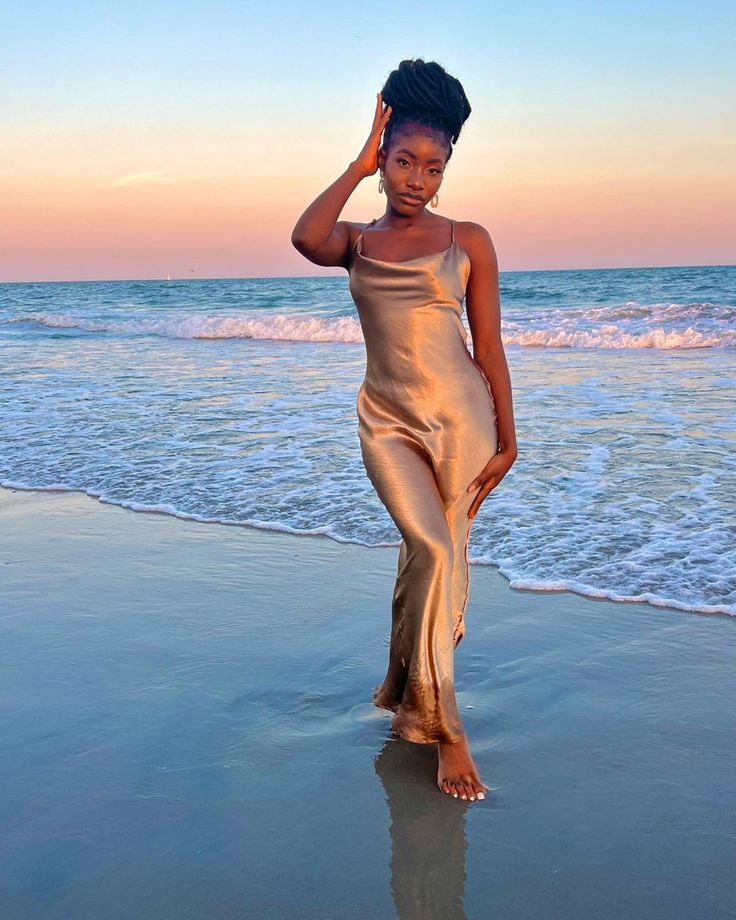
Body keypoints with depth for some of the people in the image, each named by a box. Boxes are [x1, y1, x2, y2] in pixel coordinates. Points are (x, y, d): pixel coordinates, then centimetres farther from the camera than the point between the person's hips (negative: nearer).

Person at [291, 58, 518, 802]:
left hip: (459, 415, 0)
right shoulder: (356, 241, 8)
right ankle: (444, 727, -2)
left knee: (436, 560, 6)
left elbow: (489, 346, 2)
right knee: (431, 552, -14)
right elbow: (305, 240, -18)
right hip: (387, 418, 0)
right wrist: (359, 166, -7)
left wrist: (506, 438, 0)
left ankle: (409, 693, 30)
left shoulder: (468, 241, 4)